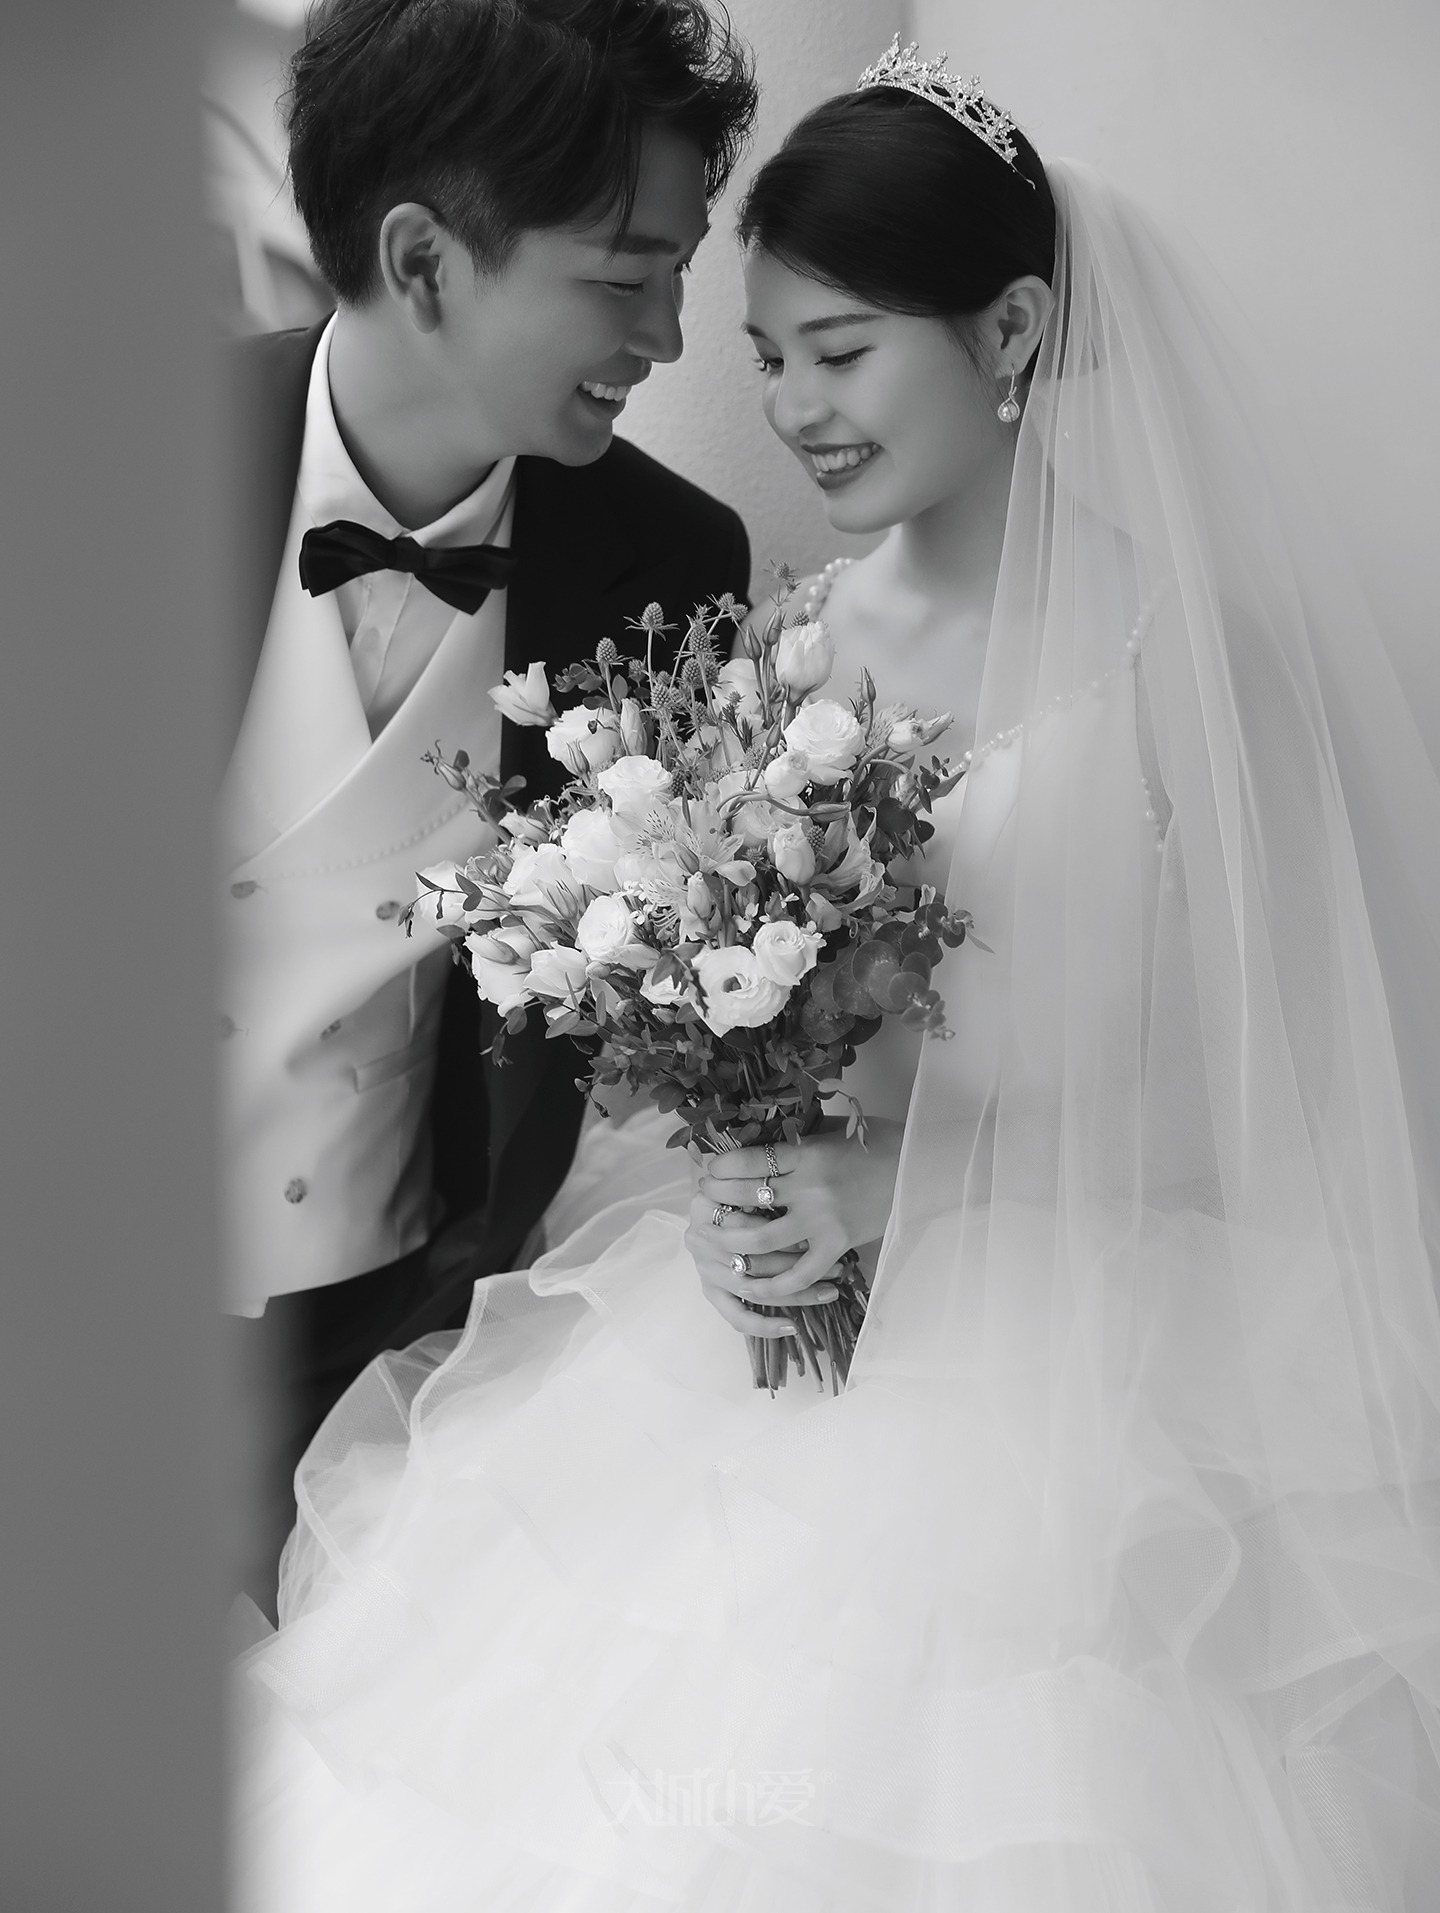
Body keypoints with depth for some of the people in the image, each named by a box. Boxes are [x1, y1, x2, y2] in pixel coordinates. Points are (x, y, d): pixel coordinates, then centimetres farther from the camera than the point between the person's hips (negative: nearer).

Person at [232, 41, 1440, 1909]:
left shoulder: (1188, 648, -12)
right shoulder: (824, 622, 4)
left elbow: (1265, 1082, -10)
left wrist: (912, 1181, -20)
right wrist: (739, 1145, -9)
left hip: (1085, 1343, -4)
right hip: (798, 1309, 5)